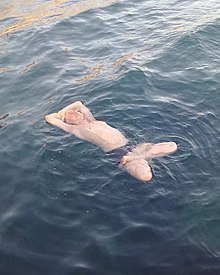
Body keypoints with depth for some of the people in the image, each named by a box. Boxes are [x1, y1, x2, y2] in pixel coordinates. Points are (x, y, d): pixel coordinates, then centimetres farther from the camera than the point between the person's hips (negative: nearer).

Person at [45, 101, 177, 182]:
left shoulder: (93, 121, 26)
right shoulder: (74, 129, 9)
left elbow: (79, 103, 41)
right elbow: (49, 118, 11)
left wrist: (60, 112, 37)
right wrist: (59, 116, 29)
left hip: (130, 147, 8)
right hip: (116, 153, -8)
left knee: (172, 146, -5)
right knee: (145, 176, -37)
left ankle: (135, 157, -8)